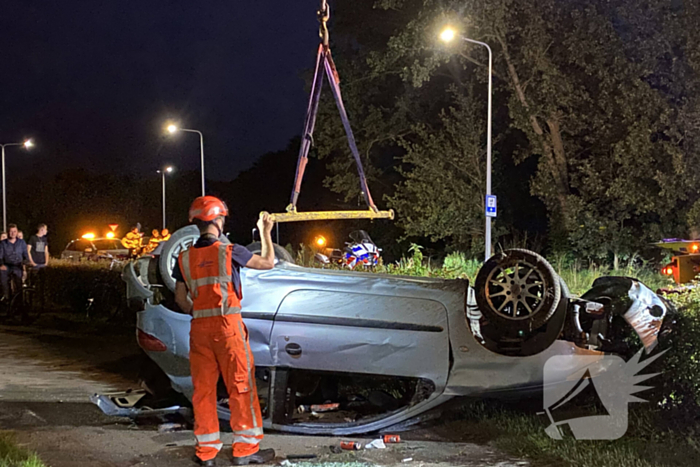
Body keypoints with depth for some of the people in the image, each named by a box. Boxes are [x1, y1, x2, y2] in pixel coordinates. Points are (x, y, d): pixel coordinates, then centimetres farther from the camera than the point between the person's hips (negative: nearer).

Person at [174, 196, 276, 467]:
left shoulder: (185, 258, 3)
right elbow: (268, 262, 4)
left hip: (199, 328, 4)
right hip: (228, 324, -4)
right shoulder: (229, 252, -8)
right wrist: (265, 233, 16)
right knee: (241, 386, 5)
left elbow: (180, 298, 6)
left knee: (203, 388, 10)